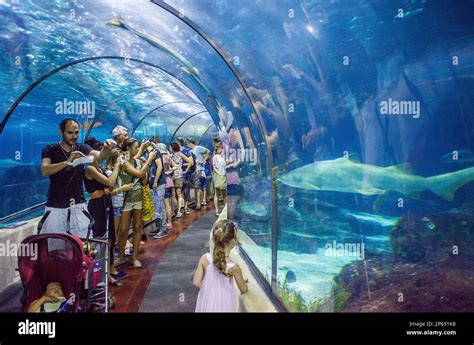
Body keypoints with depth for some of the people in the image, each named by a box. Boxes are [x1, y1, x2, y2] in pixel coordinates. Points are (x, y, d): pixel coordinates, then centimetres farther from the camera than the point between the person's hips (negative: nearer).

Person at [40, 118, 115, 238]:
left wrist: (106, 148, -40)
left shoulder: (82, 148, 3)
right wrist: (68, 162, -35)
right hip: (55, 206, -1)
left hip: (78, 205, 1)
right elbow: (45, 171, -19)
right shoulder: (50, 149, -1)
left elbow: (99, 156, -17)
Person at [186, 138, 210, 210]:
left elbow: (208, 152, -14)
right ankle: (196, 203, 17)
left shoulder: (198, 148, -6)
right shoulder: (190, 151, 16)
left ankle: (198, 204, -7)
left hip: (199, 170, -8)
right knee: (195, 187, 10)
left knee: (198, 187, -9)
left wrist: (204, 160, -14)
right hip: (193, 170, 8)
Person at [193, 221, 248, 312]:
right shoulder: (234, 267, -23)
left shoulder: (205, 259, -17)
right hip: (225, 307, -3)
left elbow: (196, 282, -10)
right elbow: (244, 290, -9)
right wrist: (244, 283, 14)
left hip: (207, 305, 3)